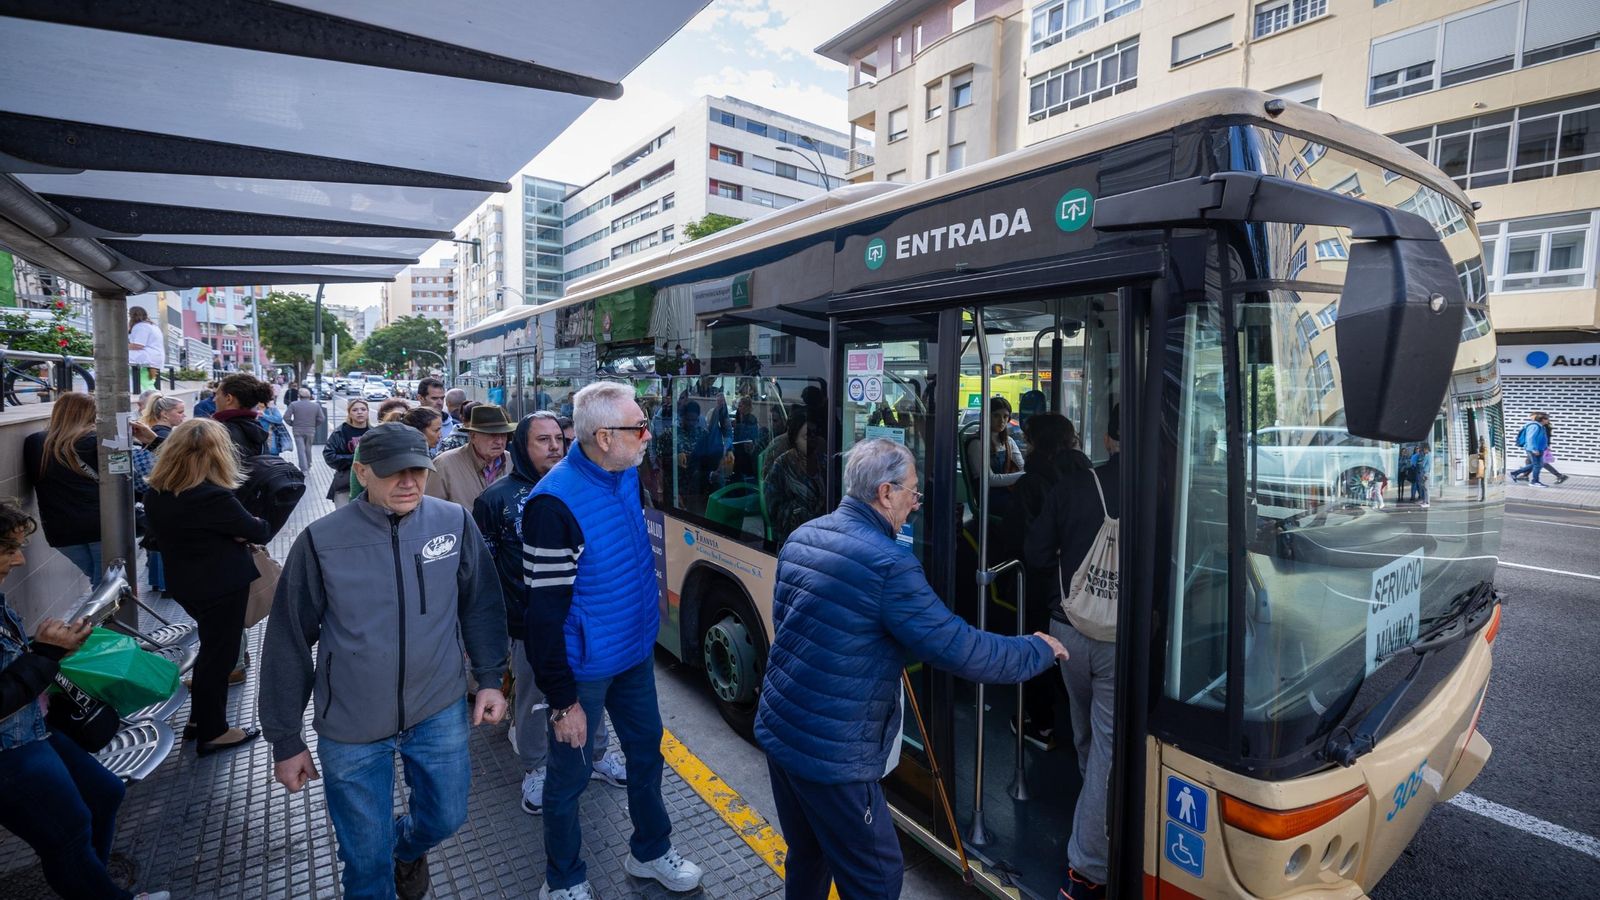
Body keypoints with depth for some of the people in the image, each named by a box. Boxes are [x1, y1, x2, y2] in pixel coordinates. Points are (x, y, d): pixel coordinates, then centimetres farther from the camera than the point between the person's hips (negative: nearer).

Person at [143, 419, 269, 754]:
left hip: (185, 583, 8)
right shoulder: (214, 496, -26)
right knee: (218, 653, 6)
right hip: (223, 585, -8)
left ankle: (200, 720, 35)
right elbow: (256, 531, -15)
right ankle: (212, 732, 19)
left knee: (212, 647, 23)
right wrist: (261, 525, 8)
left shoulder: (155, 494, -1)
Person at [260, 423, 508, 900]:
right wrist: (286, 740, 0)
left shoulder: (455, 523, -10)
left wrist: (490, 679, 1)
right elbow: (289, 644, -5)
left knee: (446, 817, 21)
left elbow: (481, 607, 2)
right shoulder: (322, 541, -14)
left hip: (440, 712, 2)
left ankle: (407, 846, 54)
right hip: (351, 729, -1)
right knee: (367, 859, 14)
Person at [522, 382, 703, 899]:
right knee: (571, 773, 13)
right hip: (585, 668, -7)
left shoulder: (627, 474, -2)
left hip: (636, 652, 7)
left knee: (647, 750, 22)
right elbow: (544, 611, -22)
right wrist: (562, 700, -18)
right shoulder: (554, 503, -26)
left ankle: (650, 851, 46)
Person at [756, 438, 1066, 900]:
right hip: (830, 753, -8)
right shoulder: (888, 564, -22)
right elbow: (960, 649, -19)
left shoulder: (802, 536, 2)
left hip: (777, 728, 8)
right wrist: (1037, 650, -3)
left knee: (808, 857, 25)